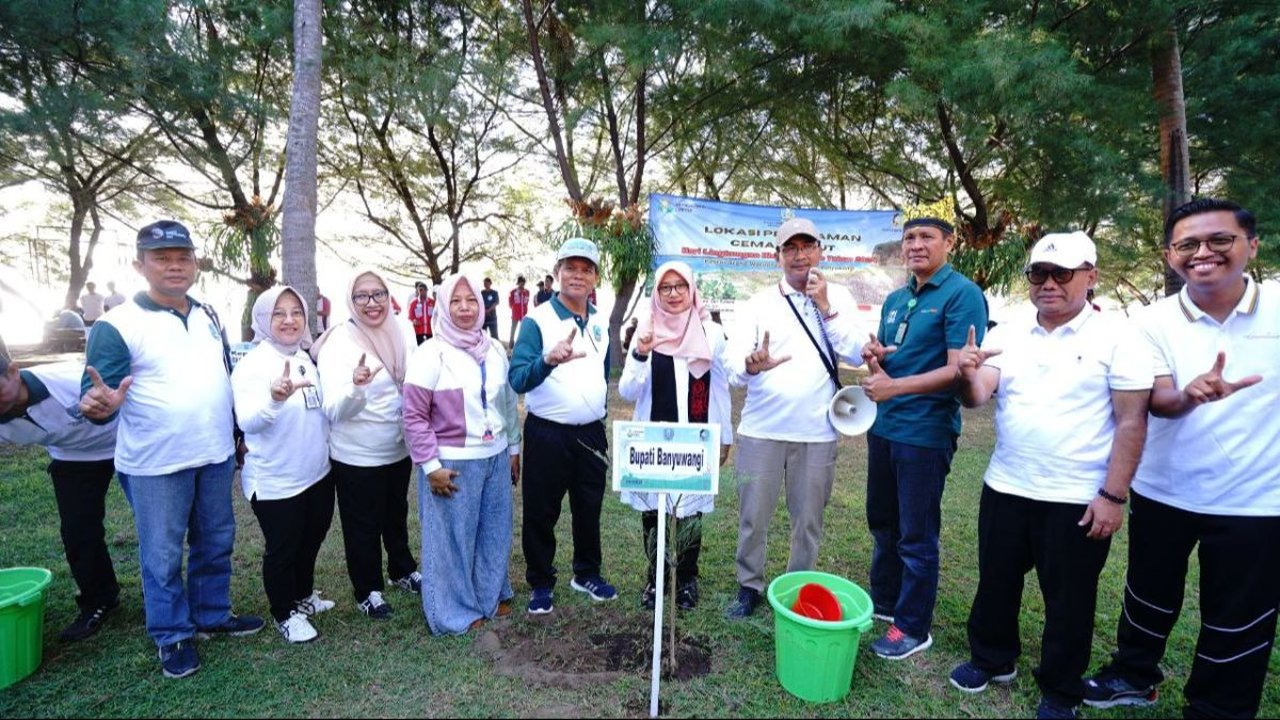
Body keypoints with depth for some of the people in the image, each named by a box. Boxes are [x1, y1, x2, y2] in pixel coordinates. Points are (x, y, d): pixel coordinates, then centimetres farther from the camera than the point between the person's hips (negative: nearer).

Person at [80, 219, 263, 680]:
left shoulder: (208, 316, 6)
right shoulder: (116, 326, -12)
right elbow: (96, 393, -15)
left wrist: (238, 435, 16)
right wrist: (100, 405, -40)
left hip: (216, 455, 6)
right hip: (156, 465, -5)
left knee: (216, 543, 18)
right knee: (162, 557, 9)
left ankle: (212, 615, 37)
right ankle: (173, 637, 28)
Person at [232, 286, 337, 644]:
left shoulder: (306, 359, 4)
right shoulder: (252, 364, -17)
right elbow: (248, 422, -30)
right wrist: (274, 399, -48)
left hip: (318, 473, 7)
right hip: (275, 481, -7)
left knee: (311, 539, 23)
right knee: (282, 549, 9)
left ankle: (303, 596, 45)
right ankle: (285, 613, 30)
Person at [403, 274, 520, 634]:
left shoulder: (495, 350, 6)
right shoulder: (431, 354, -12)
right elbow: (414, 415, -12)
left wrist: (514, 449, 15)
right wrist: (431, 465, -14)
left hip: (495, 458, 6)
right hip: (453, 463, -5)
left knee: (494, 531, 17)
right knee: (453, 537, 8)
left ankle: (492, 594, 37)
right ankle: (455, 610, 26)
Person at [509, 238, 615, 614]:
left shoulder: (601, 323, 7)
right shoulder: (538, 320, -12)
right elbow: (517, 379, -23)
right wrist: (548, 360, -41)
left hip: (592, 432, 5)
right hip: (547, 433, -5)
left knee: (589, 508, 17)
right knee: (541, 512, 8)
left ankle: (587, 573, 36)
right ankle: (541, 584, 26)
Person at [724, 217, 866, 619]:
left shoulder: (839, 298, 5)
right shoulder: (760, 302, 1)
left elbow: (857, 355, -6)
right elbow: (734, 363, -7)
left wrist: (825, 307, -12)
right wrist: (751, 366, -31)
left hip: (817, 433, 1)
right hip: (761, 429, 0)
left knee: (808, 521, 11)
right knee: (753, 516, 6)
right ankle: (749, 586, 26)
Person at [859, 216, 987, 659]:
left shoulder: (962, 294, -12)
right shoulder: (896, 299, 11)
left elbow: (958, 370, -20)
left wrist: (895, 386, -25)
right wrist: (872, 356, -5)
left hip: (925, 431, -7)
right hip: (883, 426, 8)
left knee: (916, 535, 5)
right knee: (883, 522, 19)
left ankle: (912, 627, 22)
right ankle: (883, 601, 38)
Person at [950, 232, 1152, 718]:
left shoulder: (1116, 336, -7)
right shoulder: (1006, 336, 3)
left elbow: (1132, 420, -9)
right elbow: (976, 398, -6)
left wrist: (1113, 496, -12)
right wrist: (967, 375, -29)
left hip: (1078, 498, -3)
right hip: (1005, 489, 4)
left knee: (1068, 601, 12)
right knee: (996, 582, 18)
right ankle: (991, 659, 40)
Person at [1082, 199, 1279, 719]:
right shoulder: (1154, 321, -8)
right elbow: (1157, 400, -16)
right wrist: (1191, 393, -37)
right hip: (1162, 492, 1)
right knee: (1149, 594, 20)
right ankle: (1133, 675, 43)